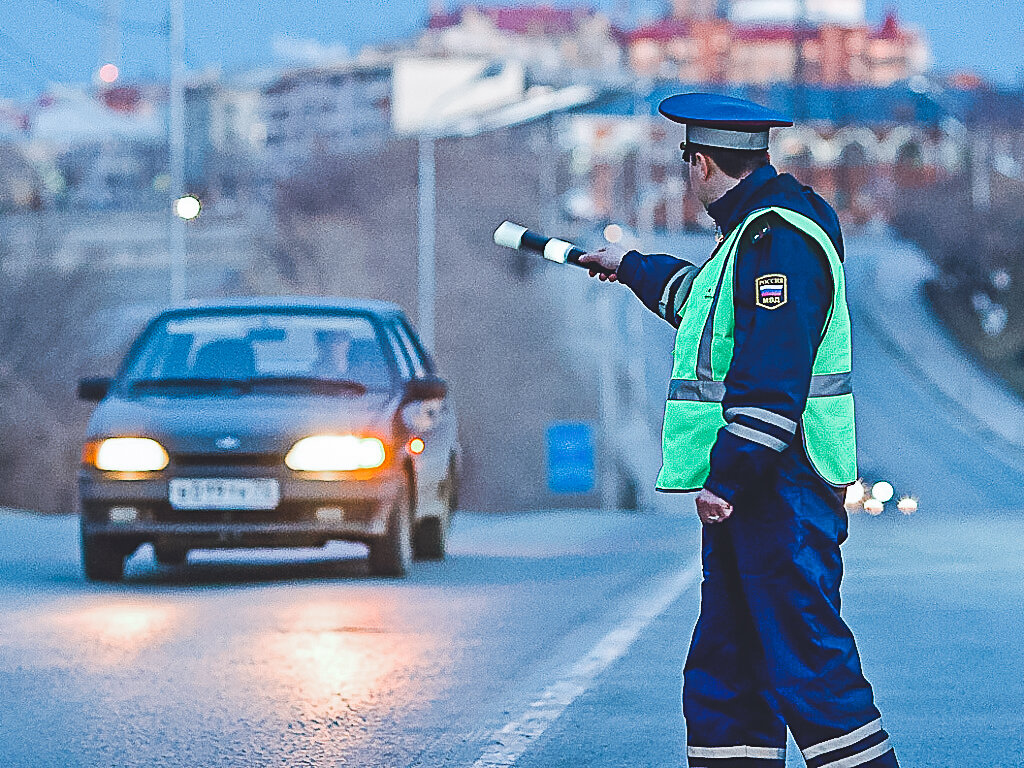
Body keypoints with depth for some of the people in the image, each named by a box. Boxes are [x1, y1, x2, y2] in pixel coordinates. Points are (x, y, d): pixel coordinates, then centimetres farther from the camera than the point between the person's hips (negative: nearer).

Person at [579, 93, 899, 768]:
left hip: (782, 487, -11)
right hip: (749, 487, 11)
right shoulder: (752, 231, 18)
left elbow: (774, 381, -24)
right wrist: (631, 268, 57)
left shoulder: (780, 239, -16)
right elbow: (704, 296, 42)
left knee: (806, 661, -13)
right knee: (724, 669, 11)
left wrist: (726, 478, -25)